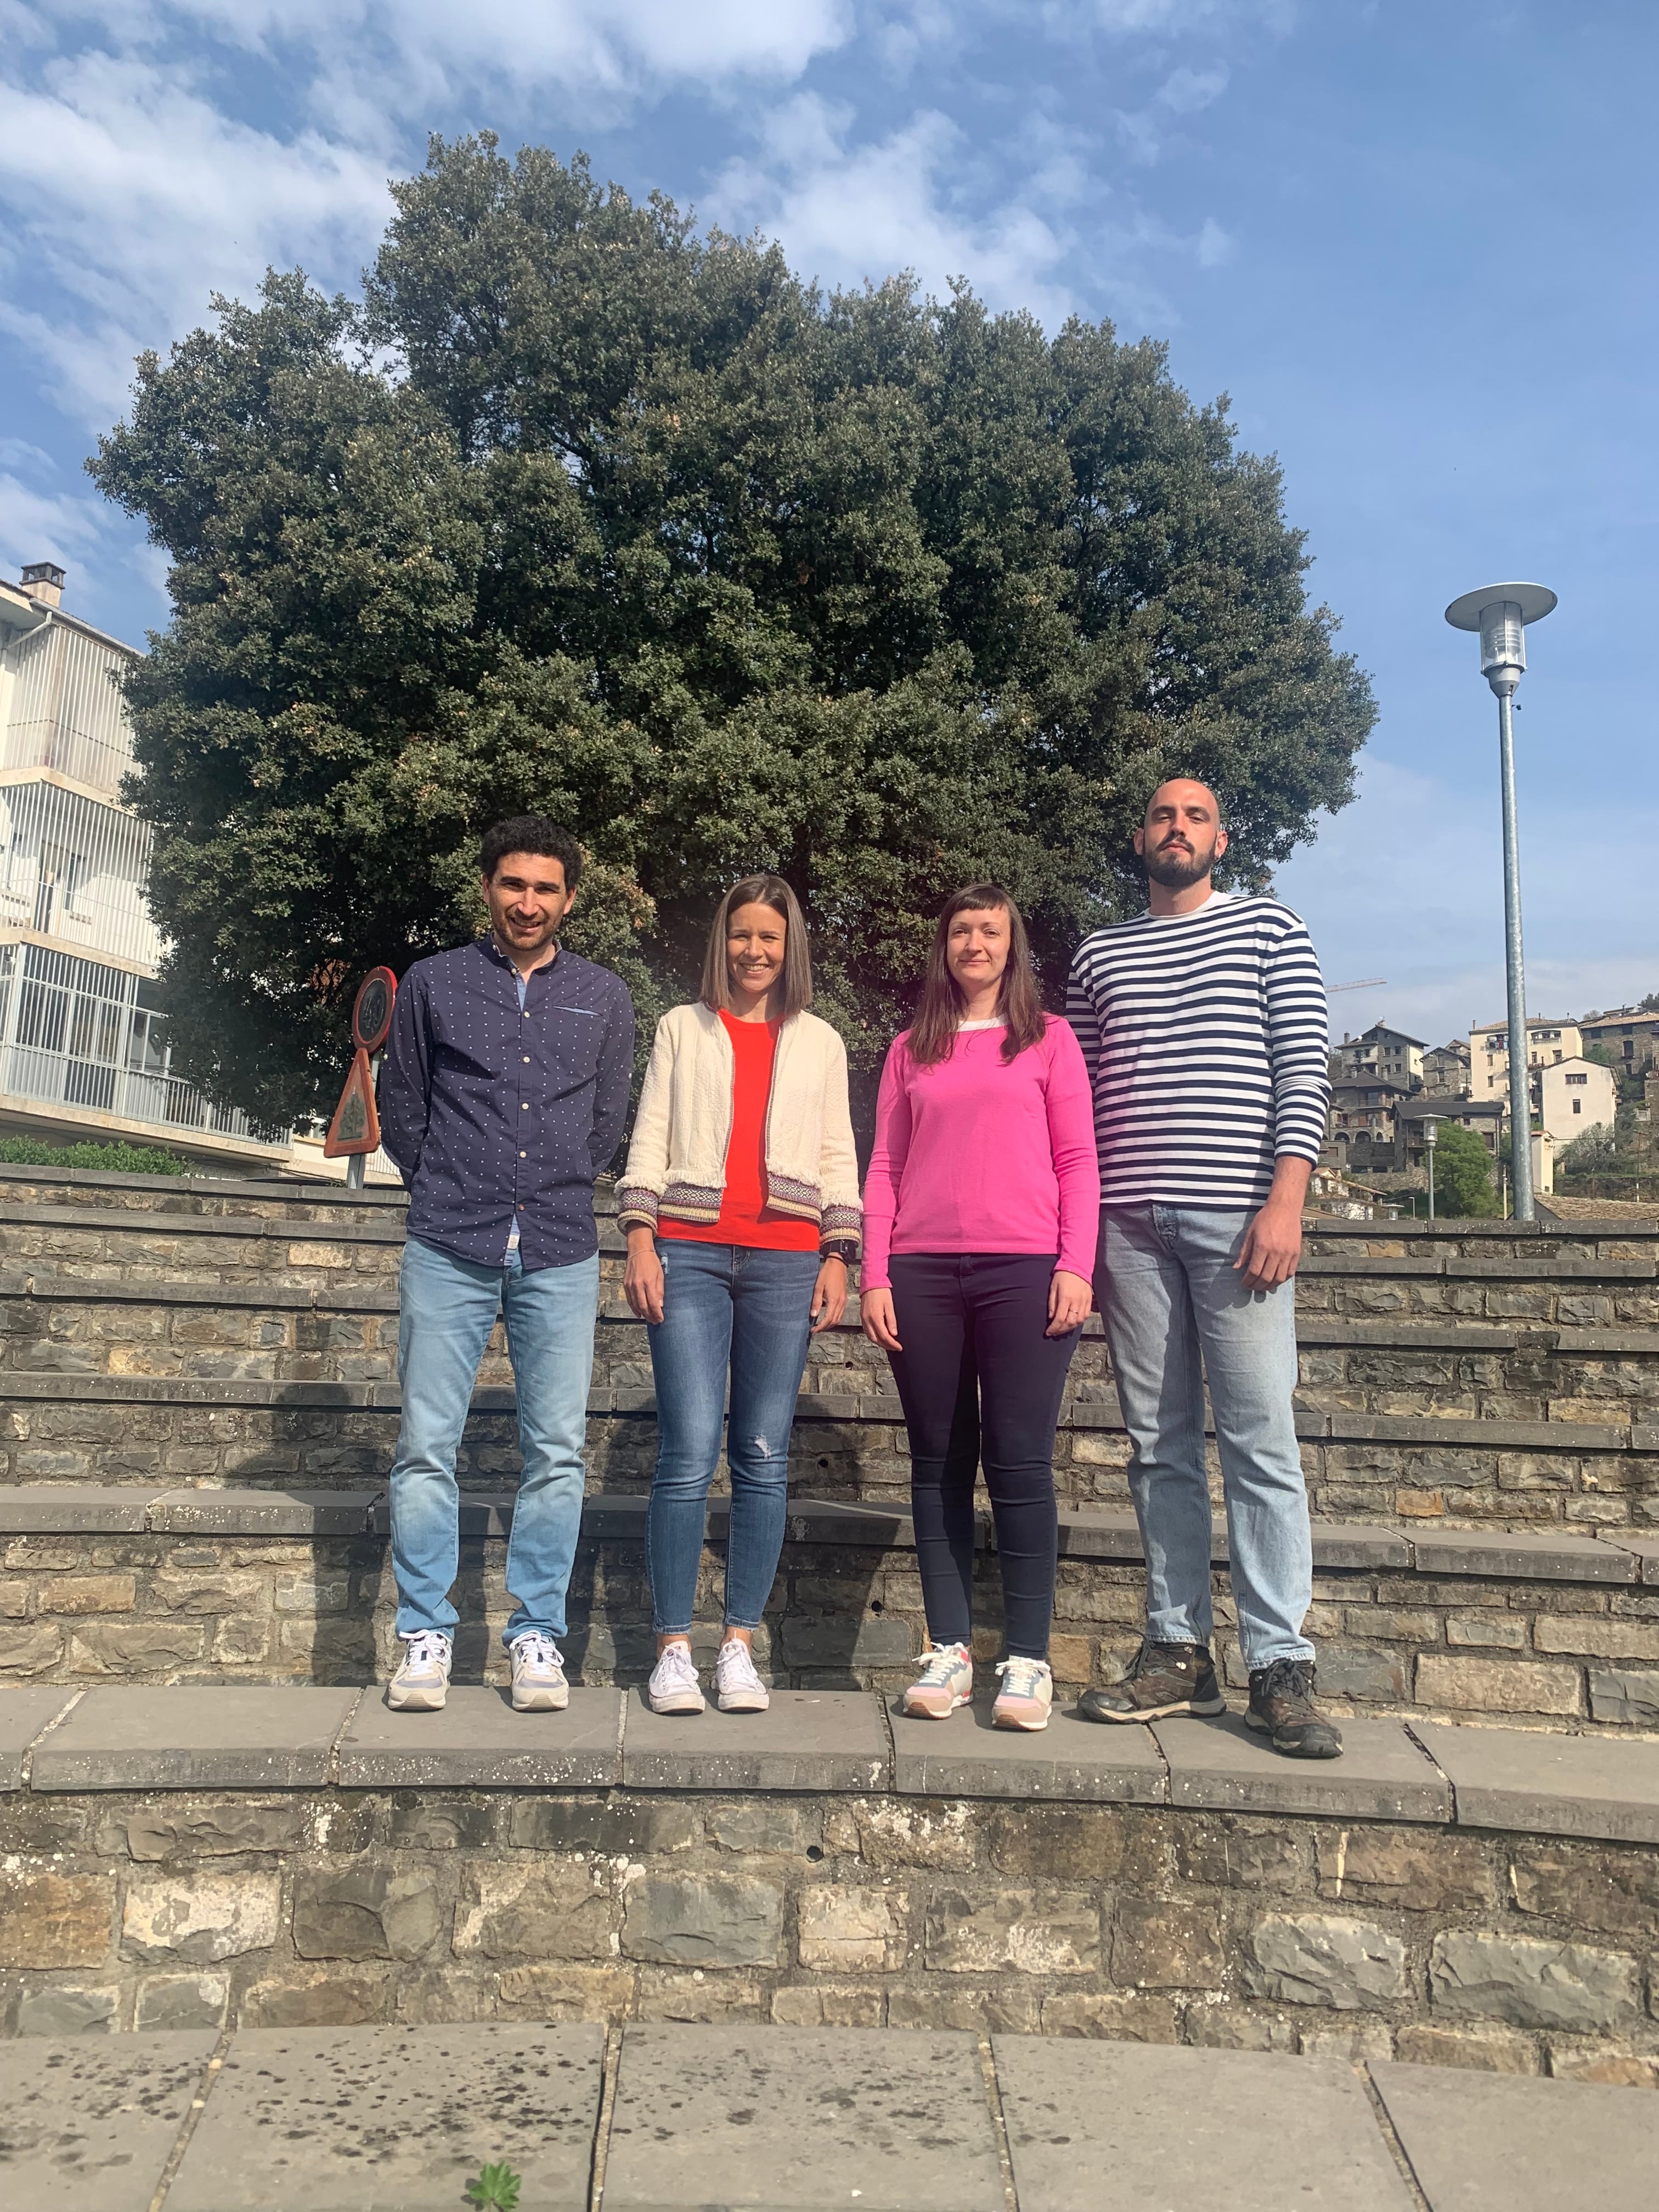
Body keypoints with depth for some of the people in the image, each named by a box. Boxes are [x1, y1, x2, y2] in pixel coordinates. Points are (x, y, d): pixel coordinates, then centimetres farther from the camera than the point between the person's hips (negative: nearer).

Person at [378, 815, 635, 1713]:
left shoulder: (604, 997, 12)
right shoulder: (433, 983, 8)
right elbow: (400, 1111, 14)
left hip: (559, 1253, 1)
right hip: (449, 1250, -1)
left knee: (557, 1453, 2)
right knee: (427, 1447, 0)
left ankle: (537, 1636, 13)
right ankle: (425, 1636, 12)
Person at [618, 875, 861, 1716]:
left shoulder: (820, 1042, 17)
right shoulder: (682, 1028, 14)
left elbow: (837, 1156, 14)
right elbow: (650, 1139, 9)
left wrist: (838, 1256, 4)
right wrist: (640, 1241, -1)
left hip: (786, 1260, 1)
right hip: (690, 1252, -1)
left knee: (764, 1458, 1)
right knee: (689, 1455, -8)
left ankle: (739, 1646, 10)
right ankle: (673, 1648, 2)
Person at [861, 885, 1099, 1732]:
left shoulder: (1048, 1039, 11)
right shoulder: (911, 1050, 16)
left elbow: (1077, 1160, 5)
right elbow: (884, 1167, 12)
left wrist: (1077, 1267, -6)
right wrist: (875, 1276, 2)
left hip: (1024, 1269, -2)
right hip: (922, 1272, 3)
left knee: (1019, 1462, -3)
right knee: (938, 1462, 5)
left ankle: (1027, 1660, 6)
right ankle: (948, 1650, 13)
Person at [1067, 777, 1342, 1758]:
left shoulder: (1271, 928, 9)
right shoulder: (1099, 954, 18)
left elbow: (1304, 1075, 0)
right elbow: (1079, 1097, 16)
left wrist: (1285, 1202, -12)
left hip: (1238, 1215, -3)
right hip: (1129, 1223, 3)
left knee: (1261, 1441, -5)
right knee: (1162, 1444, 6)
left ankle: (1281, 1667, 2)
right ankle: (1180, 1653, 14)